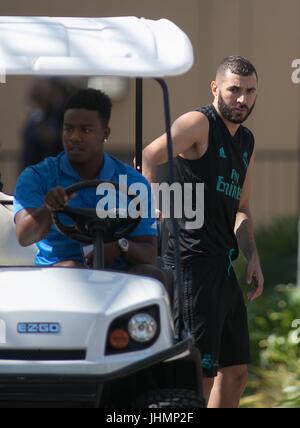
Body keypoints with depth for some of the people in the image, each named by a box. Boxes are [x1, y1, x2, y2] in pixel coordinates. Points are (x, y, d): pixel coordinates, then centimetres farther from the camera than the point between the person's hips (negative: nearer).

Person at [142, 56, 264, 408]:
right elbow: (148, 157, -24)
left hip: (223, 266, 9)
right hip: (192, 263, -9)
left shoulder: (246, 141, 18)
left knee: (235, 371, 13)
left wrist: (252, 257, 14)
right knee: (200, 374, -11)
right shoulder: (200, 124, -9)